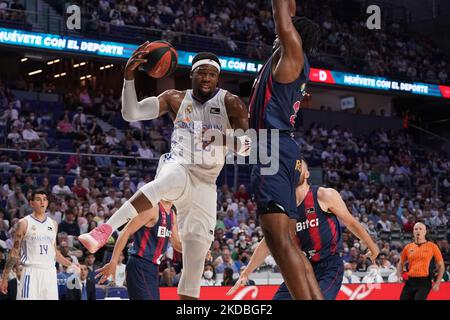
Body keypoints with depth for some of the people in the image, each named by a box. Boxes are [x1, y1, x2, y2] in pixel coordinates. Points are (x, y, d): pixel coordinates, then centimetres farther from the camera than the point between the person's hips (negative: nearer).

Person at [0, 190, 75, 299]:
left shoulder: (53, 224, 13)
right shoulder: (24, 223, -1)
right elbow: (14, 252, 0)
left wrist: (71, 265, 14)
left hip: (50, 272, 5)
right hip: (31, 272, -5)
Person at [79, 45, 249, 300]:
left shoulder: (230, 103, 1)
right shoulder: (176, 99, 5)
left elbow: (249, 146, -5)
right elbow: (130, 113, -4)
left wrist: (225, 139, -27)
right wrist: (129, 77, -20)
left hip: (205, 181, 2)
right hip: (177, 165, -2)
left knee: (199, 238, -9)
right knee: (170, 182, -38)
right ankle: (105, 230, -50)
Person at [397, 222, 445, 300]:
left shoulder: (432, 247, 3)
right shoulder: (408, 247, 12)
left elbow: (441, 266, 7)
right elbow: (401, 264, 24)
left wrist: (437, 283, -2)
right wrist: (400, 276, 5)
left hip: (424, 282, -4)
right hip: (410, 281, 4)